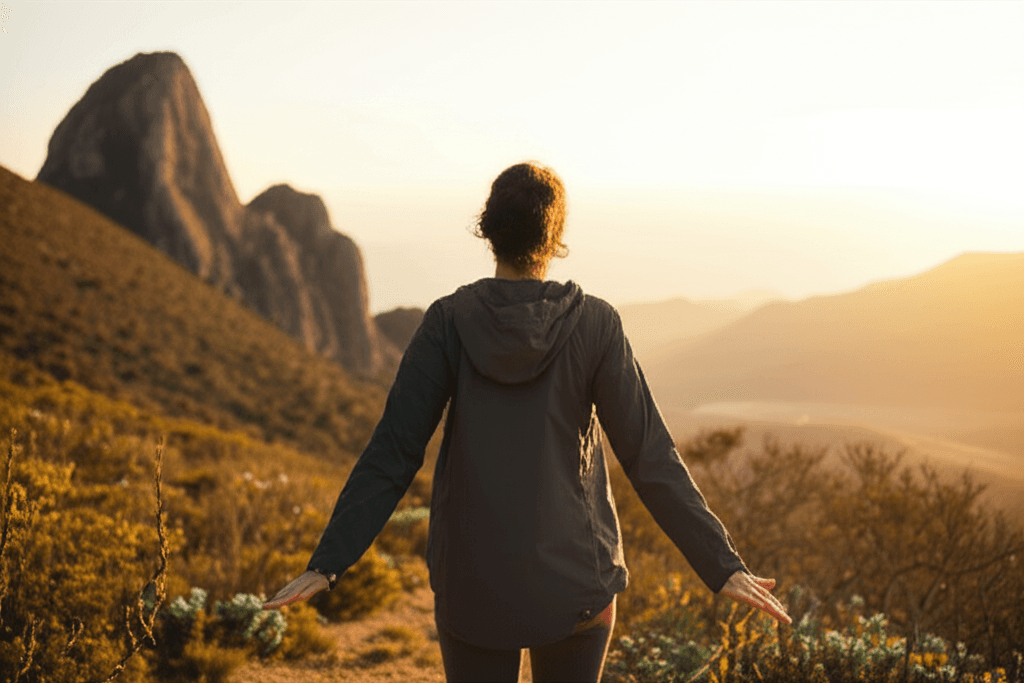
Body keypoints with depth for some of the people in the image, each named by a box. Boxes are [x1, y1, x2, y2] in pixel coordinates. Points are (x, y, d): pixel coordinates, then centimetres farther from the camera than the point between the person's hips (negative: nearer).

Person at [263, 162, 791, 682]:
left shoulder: (449, 321, -9)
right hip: (574, 576, 0)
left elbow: (393, 450, -12)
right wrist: (721, 566, -7)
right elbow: (650, 457, -12)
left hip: (474, 582, 1)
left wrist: (328, 561, -7)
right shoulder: (594, 325, -11)